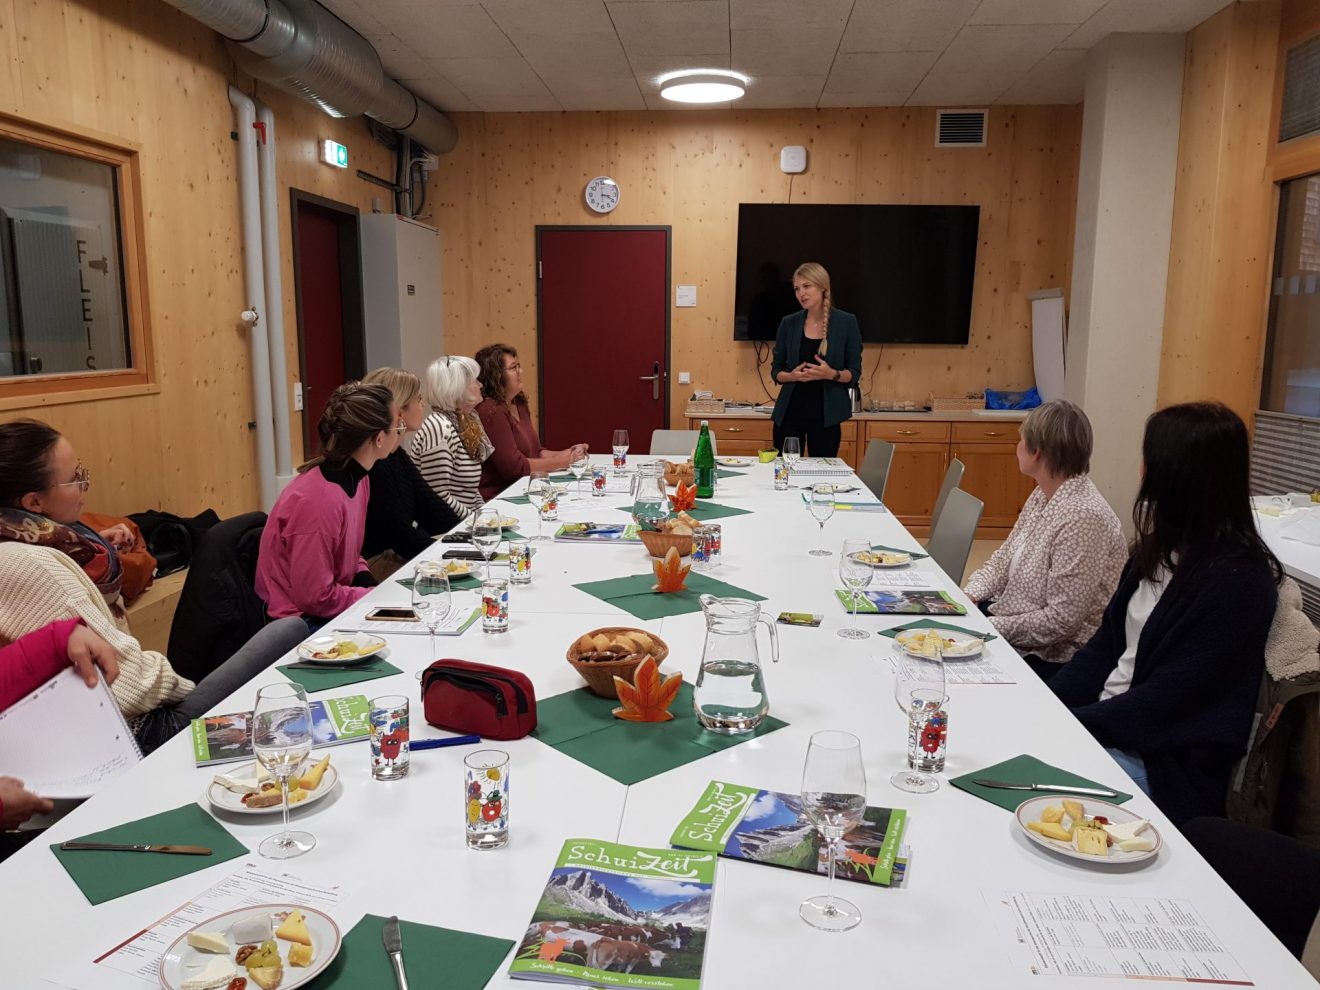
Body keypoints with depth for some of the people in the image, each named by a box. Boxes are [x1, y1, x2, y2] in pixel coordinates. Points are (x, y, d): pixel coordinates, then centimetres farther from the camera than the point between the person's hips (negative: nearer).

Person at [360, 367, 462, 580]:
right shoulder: (372, 464, -20)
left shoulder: (397, 455, 9)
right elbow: (400, 532, -20)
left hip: (396, 555, 9)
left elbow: (430, 507, 7)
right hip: (374, 565, -9)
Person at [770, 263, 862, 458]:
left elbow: (854, 373, 1)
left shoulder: (846, 323, -1)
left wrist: (832, 374, -19)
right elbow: (776, 371, 8)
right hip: (790, 412, 1)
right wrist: (793, 376, -13)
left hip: (826, 414, -1)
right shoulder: (789, 323, 3)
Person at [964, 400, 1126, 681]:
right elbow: (1002, 560, 12)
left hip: (1048, 657, -8)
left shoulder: (1082, 518, -26)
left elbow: (1060, 621, -26)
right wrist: (969, 596, -4)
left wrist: (989, 627, -20)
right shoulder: (1043, 496, 4)